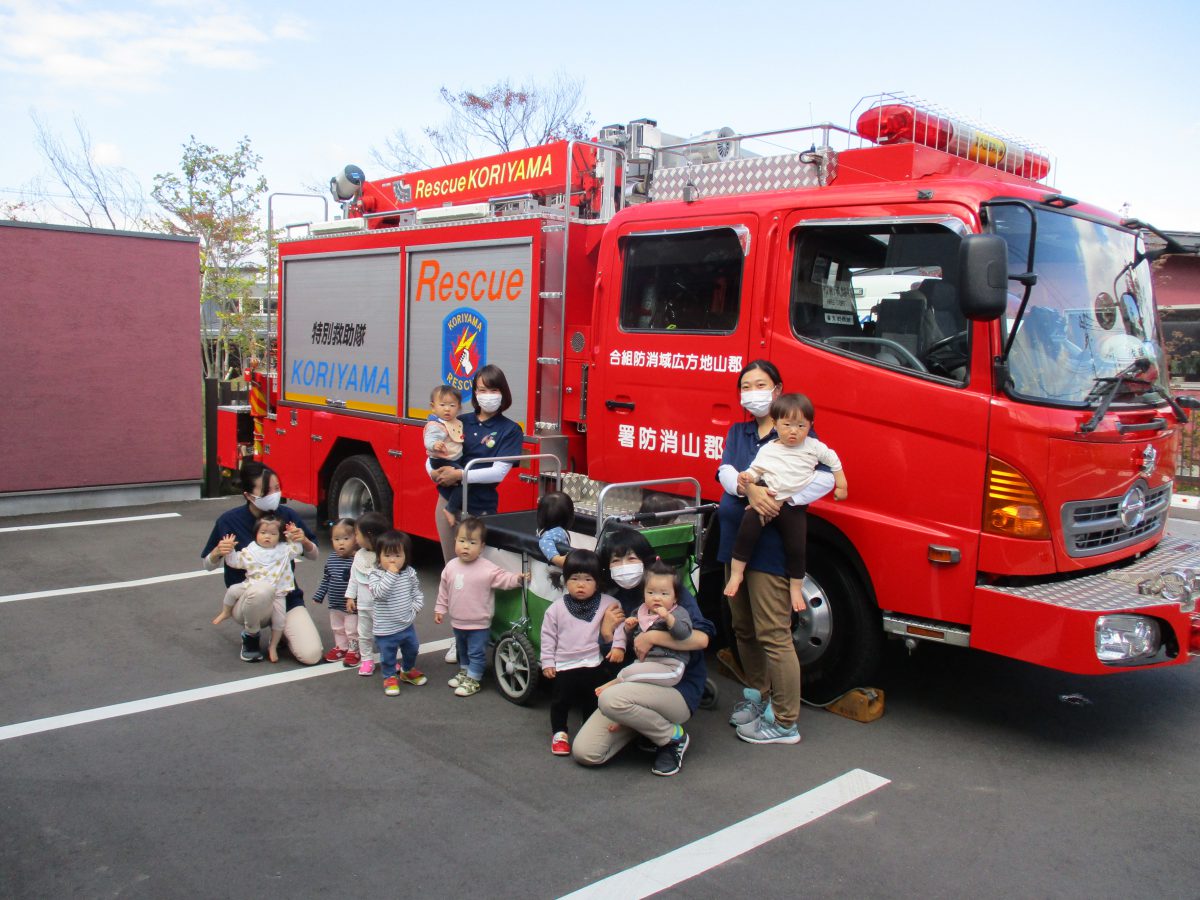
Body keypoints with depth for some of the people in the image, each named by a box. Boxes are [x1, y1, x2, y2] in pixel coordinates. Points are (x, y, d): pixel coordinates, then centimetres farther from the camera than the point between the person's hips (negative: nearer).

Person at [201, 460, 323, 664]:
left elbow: (314, 555, 6)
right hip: (245, 600, -2)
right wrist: (217, 552, -20)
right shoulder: (229, 520, -10)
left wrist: (304, 541, -17)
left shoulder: (287, 515, -6)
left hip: (287, 596, 2)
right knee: (262, 590, -40)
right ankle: (250, 636, -6)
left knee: (311, 655, -18)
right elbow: (209, 565, 3)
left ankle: (281, 630, 16)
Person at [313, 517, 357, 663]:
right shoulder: (331, 559, -2)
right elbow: (325, 579, 10)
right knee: (337, 629, 22)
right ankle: (341, 647, 40)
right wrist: (318, 596, 13)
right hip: (335, 605, 6)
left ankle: (353, 650, 28)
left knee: (352, 630, 9)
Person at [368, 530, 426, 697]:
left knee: (412, 650, 23)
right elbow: (379, 593, -33)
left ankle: (407, 671, 49)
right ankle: (390, 677, 37)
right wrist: (391, 574, -35)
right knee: (388, 656, 12)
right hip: (386, 629, -4)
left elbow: (418, 594, 5)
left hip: (407, 625, 4)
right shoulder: (376, 575, -16)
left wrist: (413, 609, -8)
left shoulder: (410, 573, -5)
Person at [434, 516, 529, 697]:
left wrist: (517, 578, -39)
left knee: (476, 652, 4)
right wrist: (440, 609, 11)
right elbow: (444, 590, 8)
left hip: (478, 623, -5)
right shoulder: (451, 567, -3)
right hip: (457, 621, 6)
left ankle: (473, 680, 19)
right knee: (462, 650, 25)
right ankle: (465, 672, 44)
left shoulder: (487, 568, -19)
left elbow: (502, 578, -21)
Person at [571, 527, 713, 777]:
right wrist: (607, 632, -9)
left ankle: (673, 737, -6)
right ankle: (646, 722, 13)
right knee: (584, 752, -10)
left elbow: (701, 638, -23)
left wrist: (652, 637, -24)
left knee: (611, 699, -34)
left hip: (678, 689, -6)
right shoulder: (615, 602, 7)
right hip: (632, 685, 6)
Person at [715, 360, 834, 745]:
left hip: (771, 544, -6)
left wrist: (780, 498, -26)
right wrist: (748, 489, -24)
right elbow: (726, 472, -3)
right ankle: (757, 693, 35)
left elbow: (825, 478, -16)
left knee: (772, 634, -5)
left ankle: (784, 723, 5)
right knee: (743, 627, 16)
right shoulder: (737, 433, 16)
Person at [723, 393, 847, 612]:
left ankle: (796, 587, 21)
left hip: (795, 506, 1)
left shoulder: (813, 447, 4)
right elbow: (755, 470, 4)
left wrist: (841, 485, 18)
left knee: (796, 546, -2)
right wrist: (746, 477, -17)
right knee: (749, 523, -24)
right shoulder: (767, 450, 3)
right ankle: (736, 573, -13)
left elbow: (833, 461, 17)